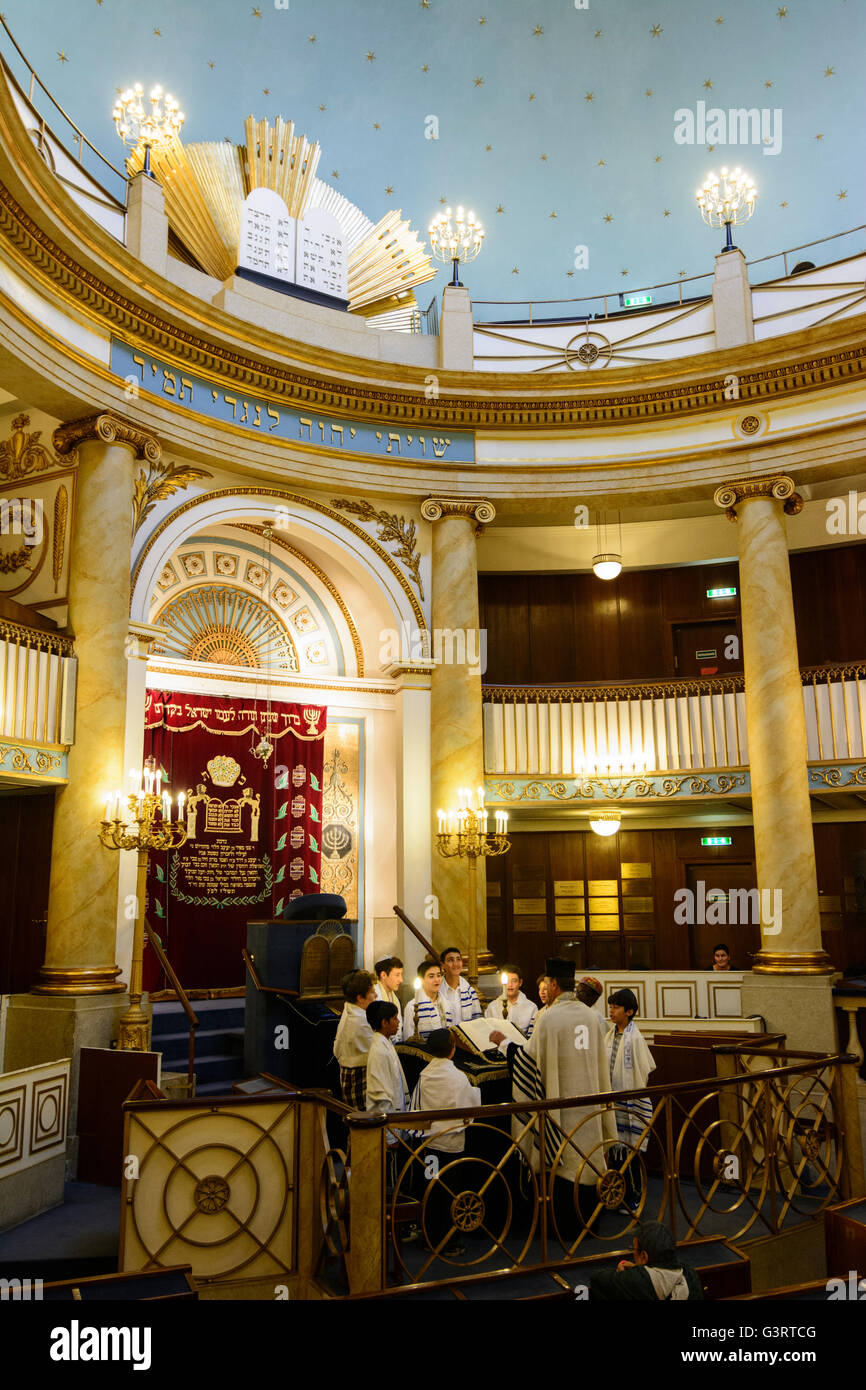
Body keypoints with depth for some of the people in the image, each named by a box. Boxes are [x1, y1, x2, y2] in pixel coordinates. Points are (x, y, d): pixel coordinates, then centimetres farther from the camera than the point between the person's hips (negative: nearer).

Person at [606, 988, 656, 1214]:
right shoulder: (610, 1035, 7)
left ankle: (633, 1198, 14)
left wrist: (635, 1098, -11)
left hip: (630, 1101, -7)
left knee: (629, 1153, 1)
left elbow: (642, 1071, -12)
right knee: (614, 1150, 13)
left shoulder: (634, 1037, -14)